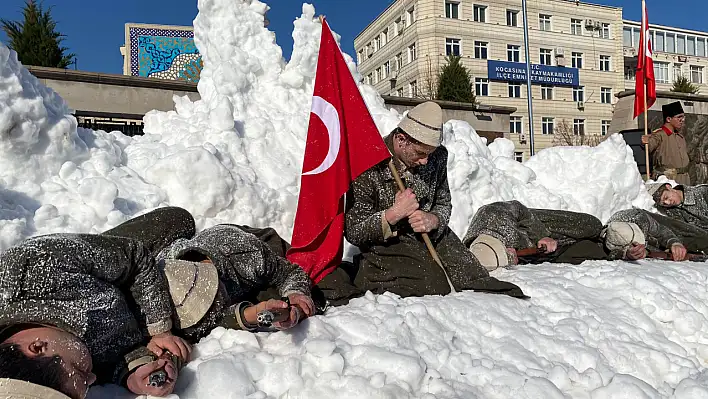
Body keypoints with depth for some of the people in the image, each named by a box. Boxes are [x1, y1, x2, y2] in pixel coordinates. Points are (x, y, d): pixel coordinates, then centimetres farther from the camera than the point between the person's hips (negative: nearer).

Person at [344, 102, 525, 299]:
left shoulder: (437, 156, -2)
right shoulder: (369, 166, -19)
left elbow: (444, 203, 12)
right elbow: (353, 232, -16)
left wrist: (434, 220, -12)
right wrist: (393, 214, -29)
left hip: (431, 237, 5)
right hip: (387, 246, -5)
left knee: (475, 279, -9)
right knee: (434, 285, -21)